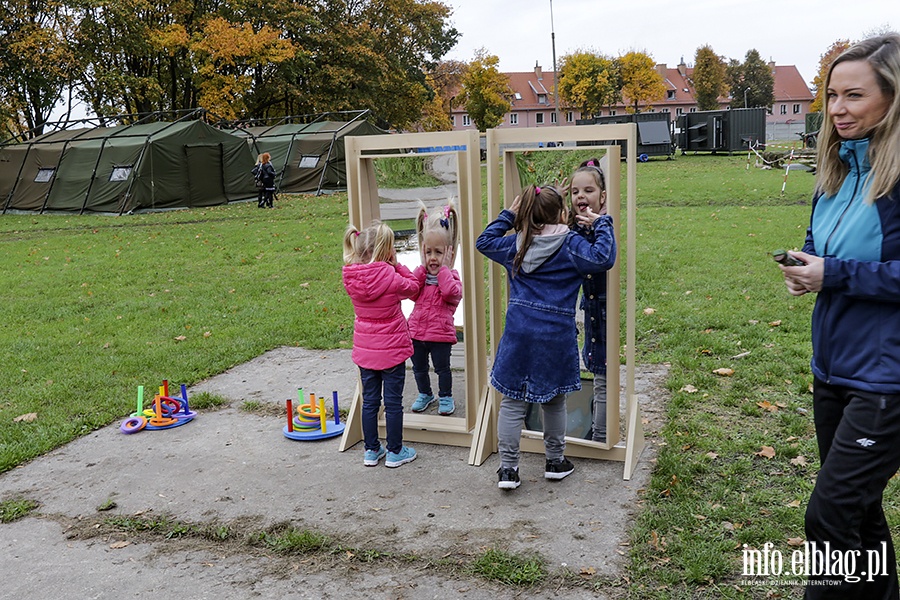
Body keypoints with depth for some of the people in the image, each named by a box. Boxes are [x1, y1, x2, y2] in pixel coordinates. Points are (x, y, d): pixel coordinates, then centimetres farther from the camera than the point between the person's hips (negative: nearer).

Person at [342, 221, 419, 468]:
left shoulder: (350, 277, -5)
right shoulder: (389, 276, -21)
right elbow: (412, 286, -3)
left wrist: (390, 265, 2)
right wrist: (396, 264, -3)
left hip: (365, 351, 5)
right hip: (391, 349, -5)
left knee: (369, 400, 15)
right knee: (393, 401, 7)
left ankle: (372, 450, 25)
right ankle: (395, 452, 18)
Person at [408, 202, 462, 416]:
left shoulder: (450, 275, -4)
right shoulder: (421, 273, 8)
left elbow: (451, 292, -27)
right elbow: (411, 293, -9)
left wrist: (443, 268, -18)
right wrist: (422, 267, -7)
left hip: (440, 332, -4)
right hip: (417, 329, 5)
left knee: (442, 367, 8)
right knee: (419, 367, 17)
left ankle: (445, 396, 28)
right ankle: (425, 394, 38)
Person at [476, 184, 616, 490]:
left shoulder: (516, 244, 8)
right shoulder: (570, 244, -5)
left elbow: (483, 241, 22)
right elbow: (602, 258, -17)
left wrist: (507, 216, 23)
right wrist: (603, 223, -4)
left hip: (518, 332, 3)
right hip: (556, 335, -2)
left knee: (512, 401, 7)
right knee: (554, 400, 15)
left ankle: (508, 468, 8)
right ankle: (555, 461, 29)